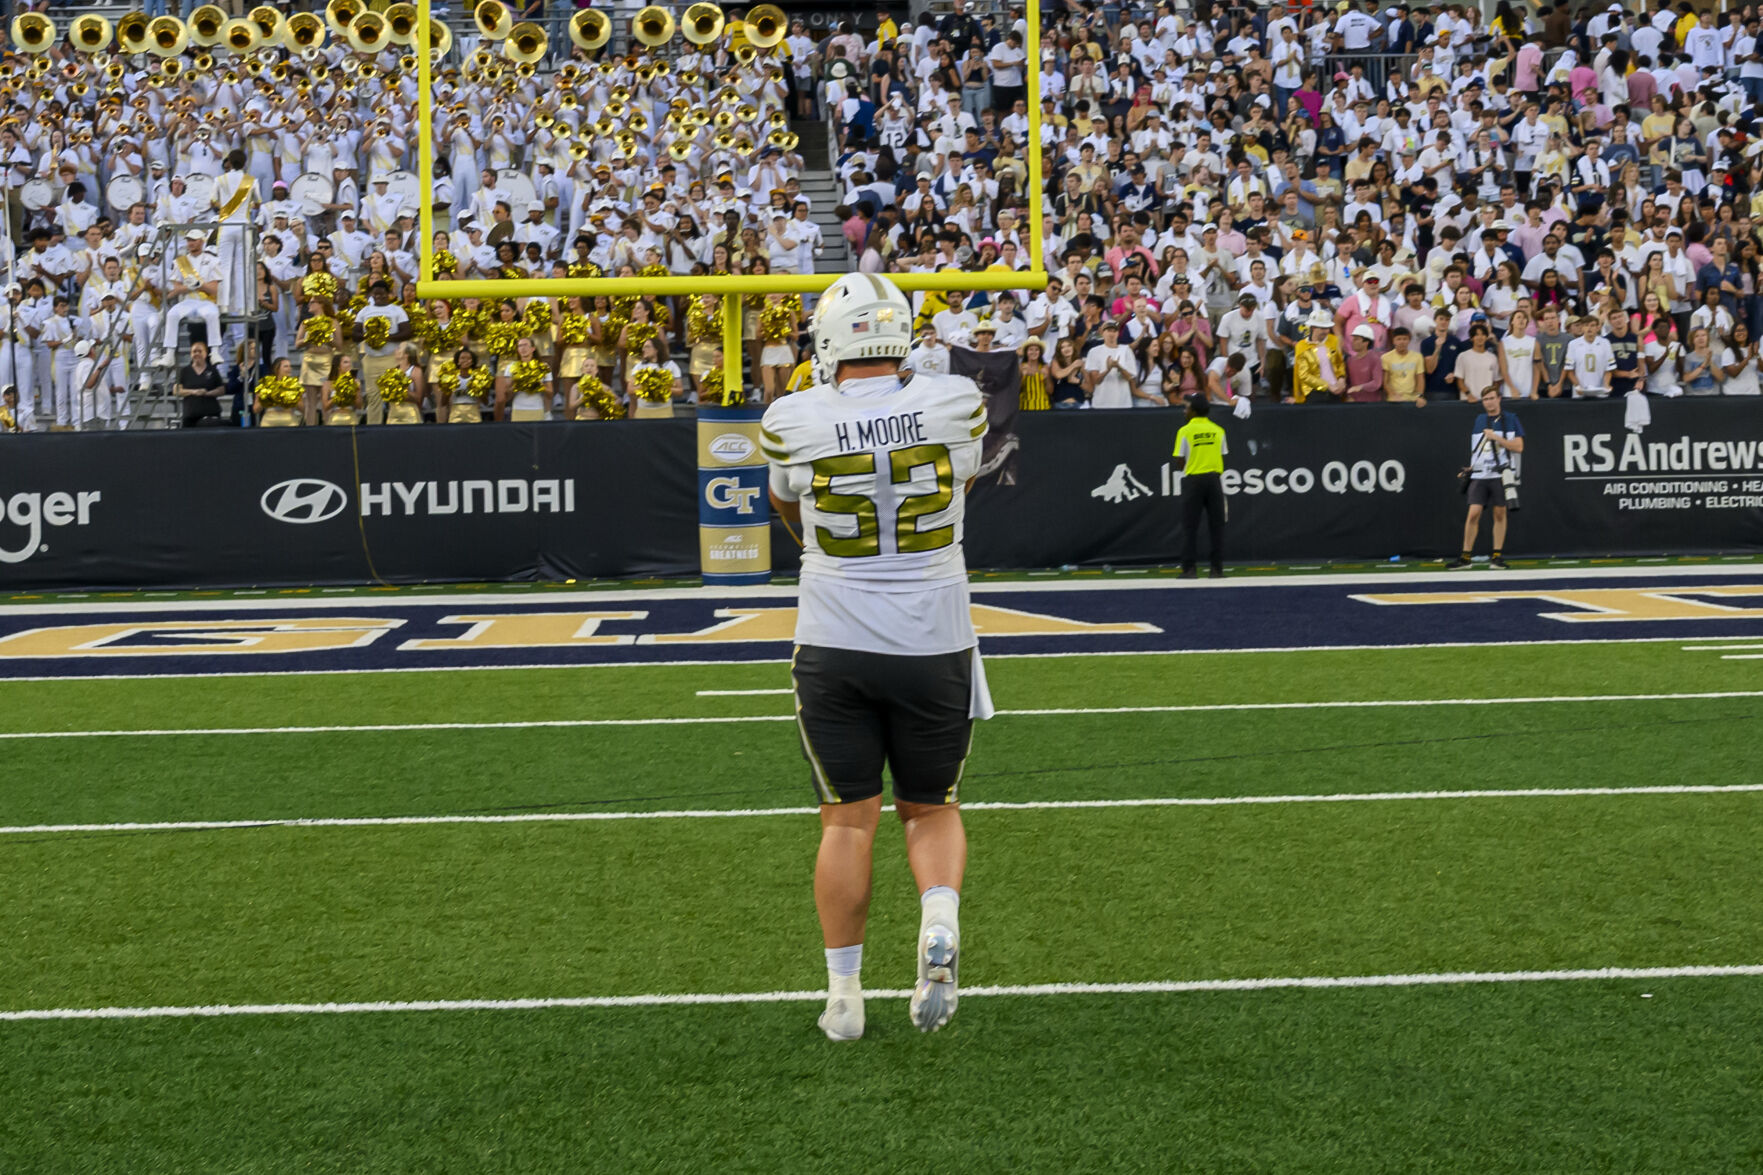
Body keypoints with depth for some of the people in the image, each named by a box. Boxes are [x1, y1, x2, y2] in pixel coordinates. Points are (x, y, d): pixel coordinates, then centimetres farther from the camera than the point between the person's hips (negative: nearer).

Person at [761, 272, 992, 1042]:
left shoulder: (794, 420, -8)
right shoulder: (954, 405, -7)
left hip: (835, 647, 0)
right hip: (934, 644, 1)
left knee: (847, 821, 9)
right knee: (931, 810, 16)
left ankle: (843, 994, 11)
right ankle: (940, 924, -10)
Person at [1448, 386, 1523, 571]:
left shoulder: (1510, 419, 2)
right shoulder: (1479, 420, 14)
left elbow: (1518, 446, -6)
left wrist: (1497, 438, -14)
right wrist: (1469, 468, 14)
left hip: (1501, 474, -2)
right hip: (1479, 475, 2)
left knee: (1500, 513, 1)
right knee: (1473, 513, -6)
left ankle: (1497, 555, 9)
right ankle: (1466, 556, -2)